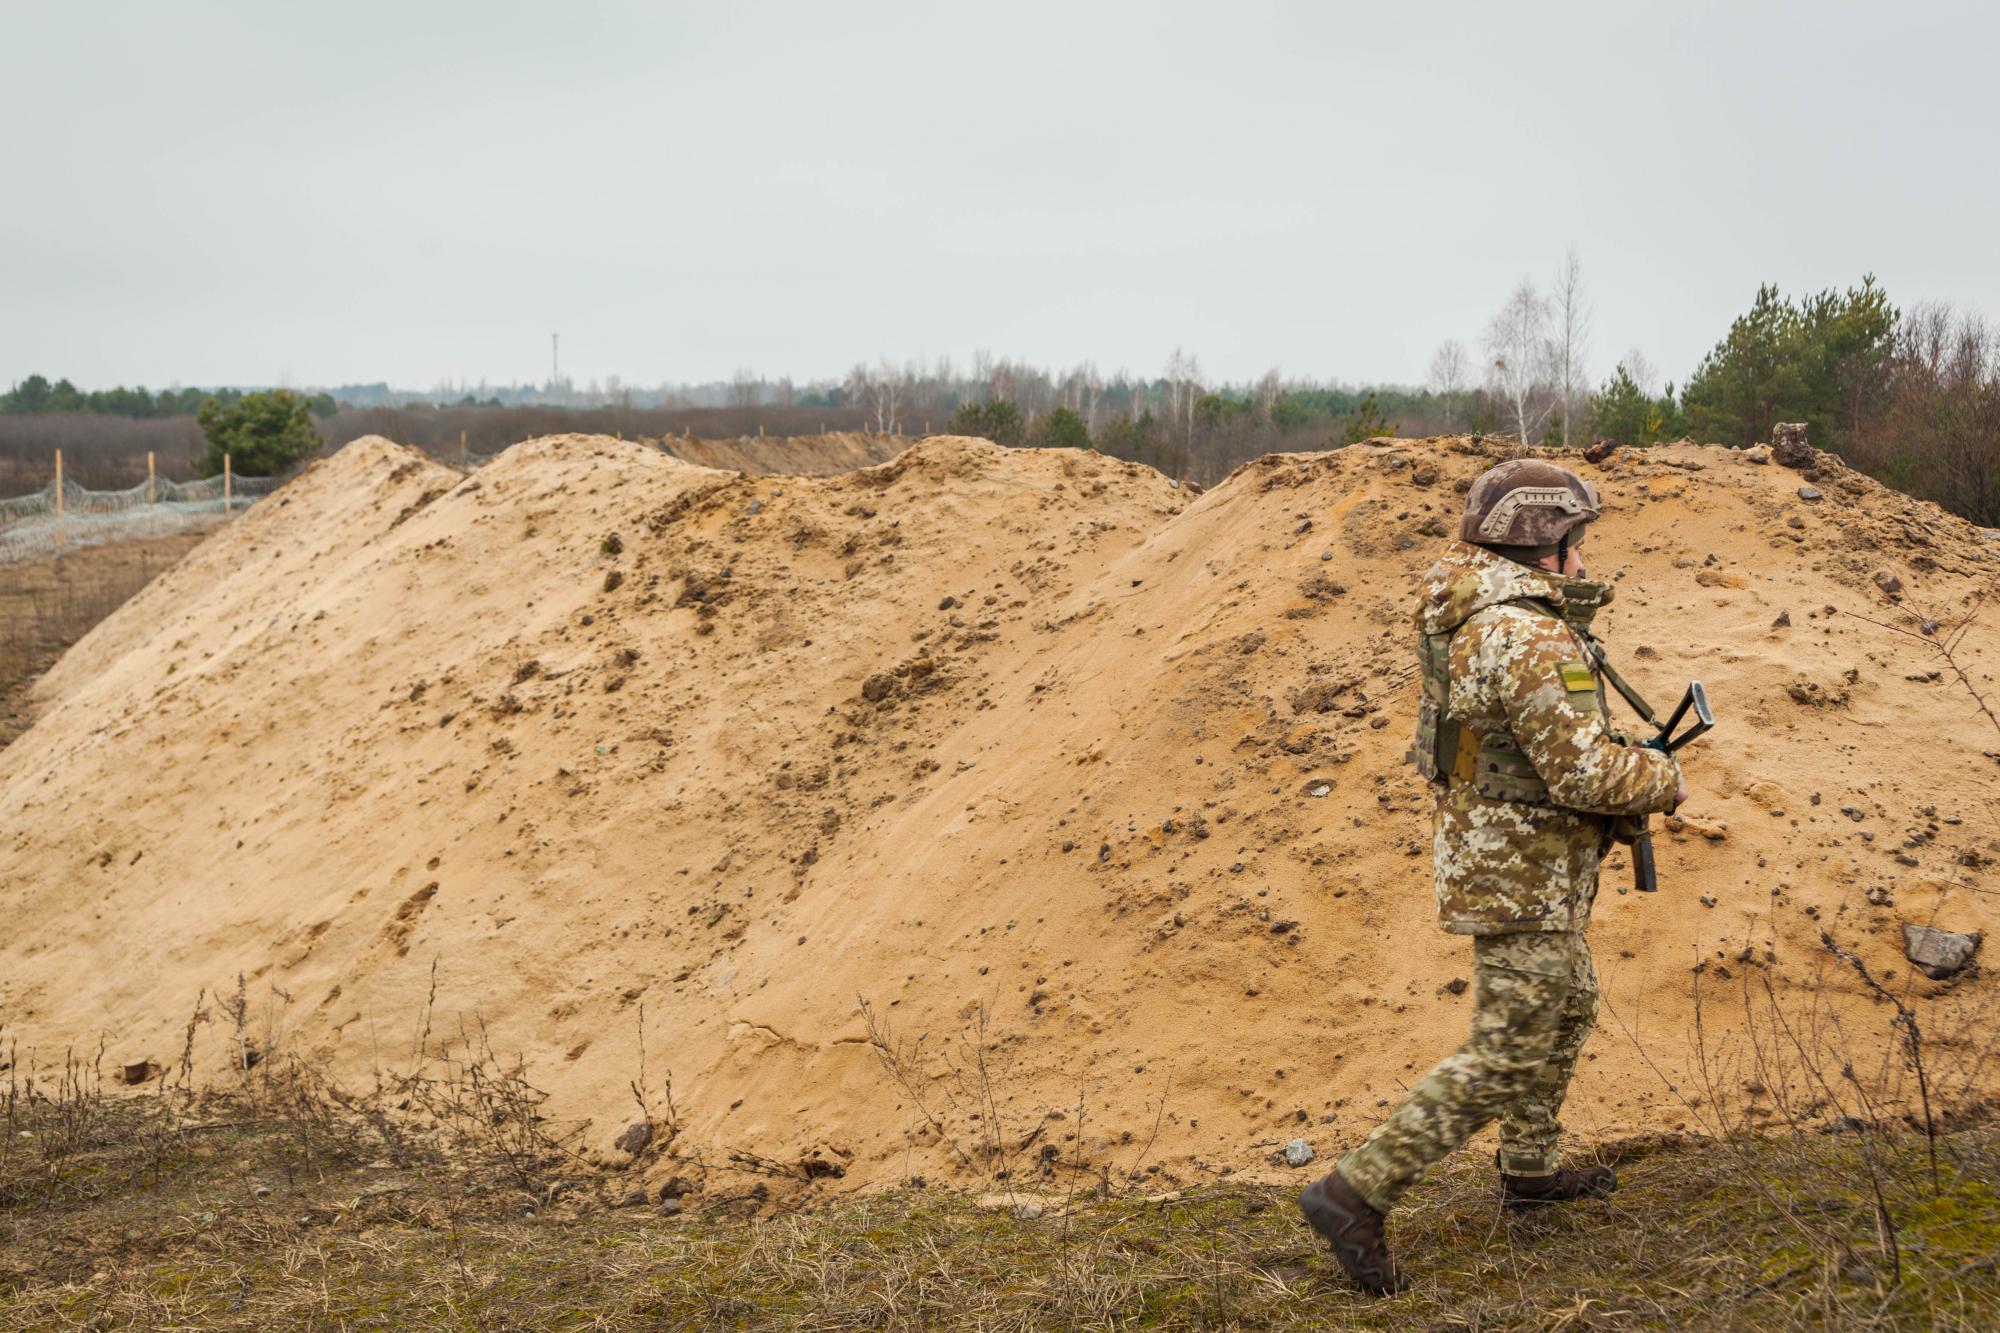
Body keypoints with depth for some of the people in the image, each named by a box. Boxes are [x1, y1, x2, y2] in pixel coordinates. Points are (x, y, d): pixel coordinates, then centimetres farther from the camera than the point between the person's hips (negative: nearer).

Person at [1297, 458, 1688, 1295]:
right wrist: (1663, 781, -7)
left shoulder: (1473, 616, 7)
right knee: (1507, 1055, -6)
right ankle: (1356, 1193, -7)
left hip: (1484, 844, 10)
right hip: (1521, 873, -10)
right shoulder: (1529, 639, -25)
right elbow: (1582, 771, -26)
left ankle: (1530, 1169, 39)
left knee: (1567, 1006, 26)